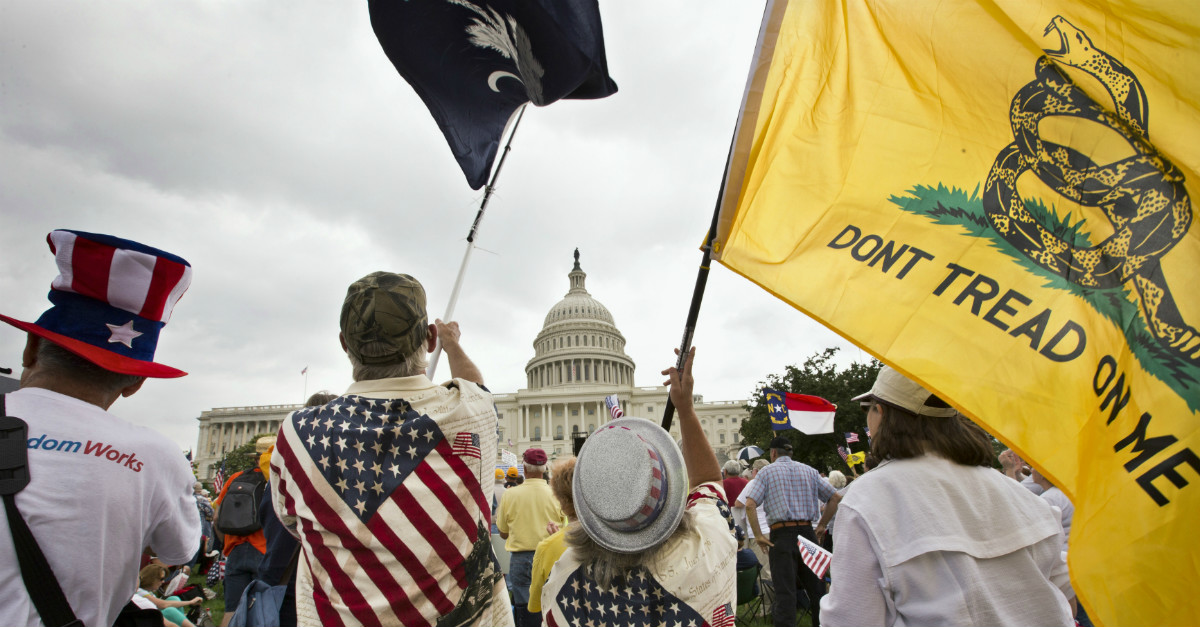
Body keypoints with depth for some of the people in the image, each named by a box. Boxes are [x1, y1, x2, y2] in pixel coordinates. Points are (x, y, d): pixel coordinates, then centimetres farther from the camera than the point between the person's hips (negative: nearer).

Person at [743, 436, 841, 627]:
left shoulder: (767, 472, 1)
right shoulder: (809, 470, 11)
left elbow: (750, 505, -11)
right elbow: (835, 497, 11)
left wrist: (758, 535, -7)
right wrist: (821, 526, 15)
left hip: (782, 534, -3)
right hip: (807, 532, 3)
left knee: (785, 593, -2)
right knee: (816, 589, 14)